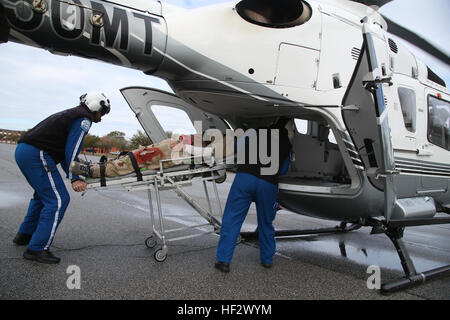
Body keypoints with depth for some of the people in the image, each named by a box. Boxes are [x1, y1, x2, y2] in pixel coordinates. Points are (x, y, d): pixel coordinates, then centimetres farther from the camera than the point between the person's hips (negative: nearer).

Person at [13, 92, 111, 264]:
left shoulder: (71, 114, 25)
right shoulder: (83, 119, -5)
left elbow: (64, 148, 23)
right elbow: (71, 149, -17)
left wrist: (74, 174, 18)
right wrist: (74, 178, -19)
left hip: (21, 150, 11)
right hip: (37, 154, -11)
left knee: (43, 194, 26)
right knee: (58, 199, -8)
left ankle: (24, 235, 35)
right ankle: (37, 249, -8)